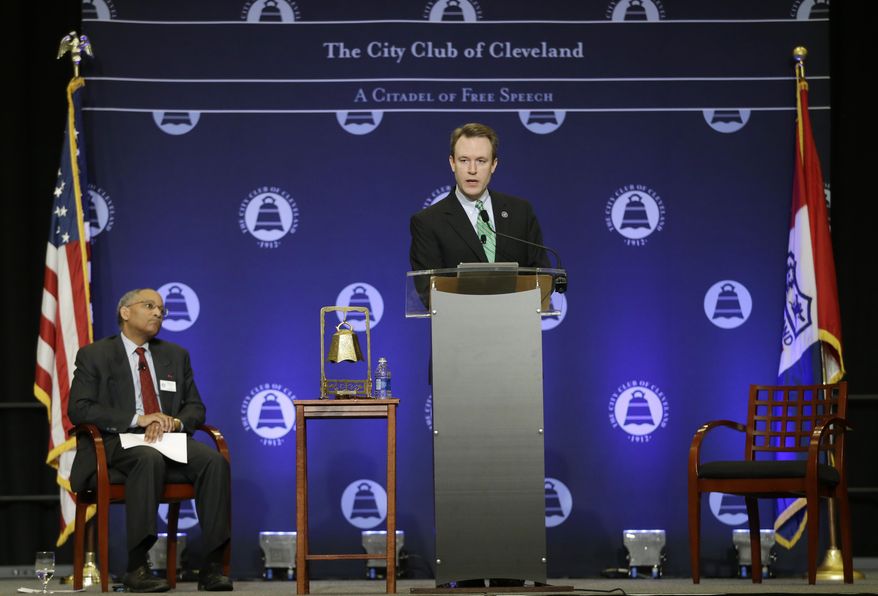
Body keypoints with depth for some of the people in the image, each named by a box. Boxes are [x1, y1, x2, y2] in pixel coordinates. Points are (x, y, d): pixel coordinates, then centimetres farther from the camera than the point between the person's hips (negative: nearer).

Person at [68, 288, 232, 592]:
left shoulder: (176, 355, 21)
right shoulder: (94, 355, 7)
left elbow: (195, 407, 18)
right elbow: (79, 409, -5)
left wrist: (176, 422, -8)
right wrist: (138, 419, -16)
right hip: (118, 442, -4)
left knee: (215, 461, -27)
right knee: (150, 458, -39)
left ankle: (212, 566, -29)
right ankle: (137, 567, -37)